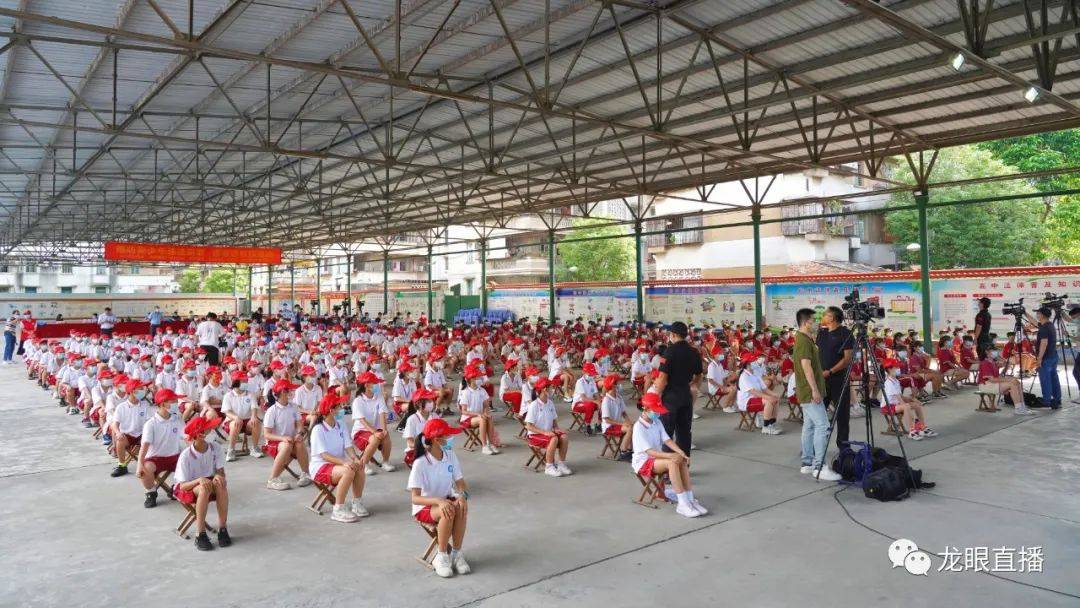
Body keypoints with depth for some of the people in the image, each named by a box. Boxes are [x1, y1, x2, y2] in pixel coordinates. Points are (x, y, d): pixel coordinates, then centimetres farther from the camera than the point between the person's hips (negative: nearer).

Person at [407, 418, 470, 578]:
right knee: (448, 512, -35)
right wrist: (438, 501, -38)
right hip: (424, 507, -4)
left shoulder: (450, 455, -5)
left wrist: (462, 495, -25)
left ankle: (456, 553, -16)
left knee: (461, 507, -29)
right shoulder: (420, 463, -21)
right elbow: (414, 498, -23)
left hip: (445, 500, 4)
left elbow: (460, 483, -1)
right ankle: (441, 557, -16)